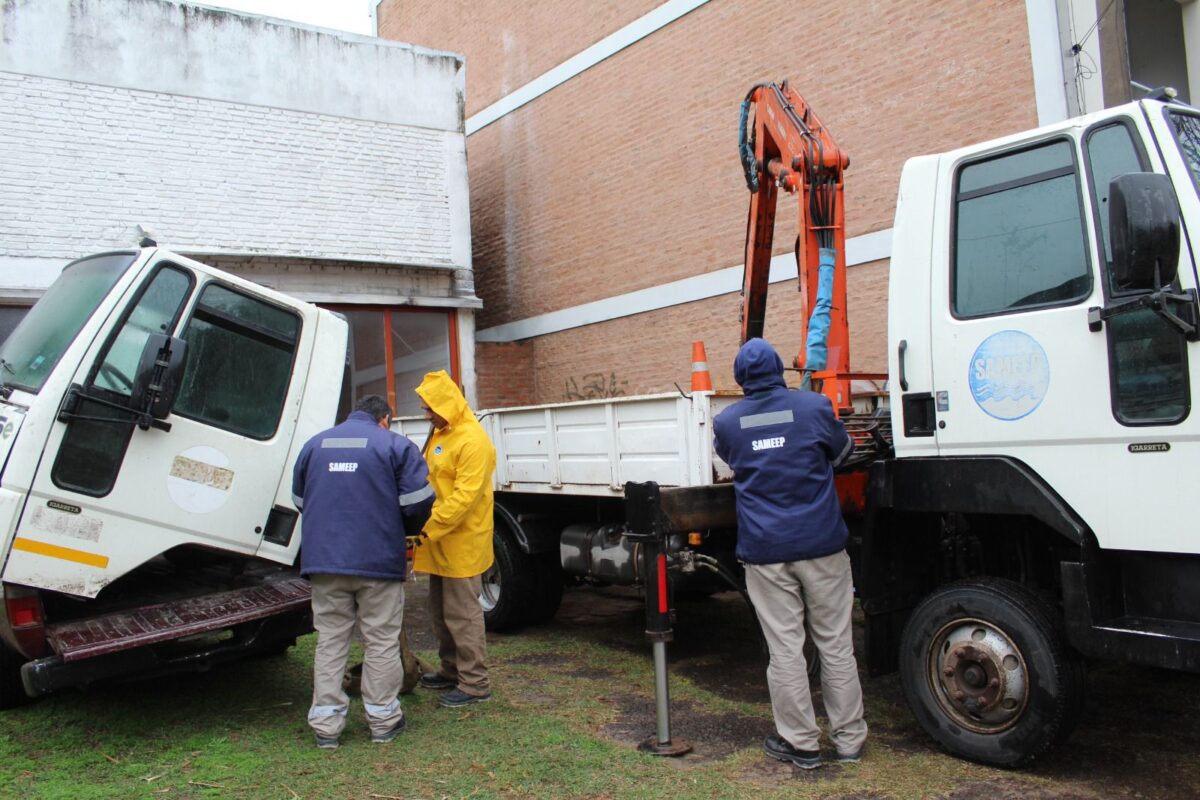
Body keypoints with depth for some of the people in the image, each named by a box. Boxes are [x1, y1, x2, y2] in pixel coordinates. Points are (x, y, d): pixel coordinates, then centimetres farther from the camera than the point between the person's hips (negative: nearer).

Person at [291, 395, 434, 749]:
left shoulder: (314, 444, 11)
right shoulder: (395, 445, -3)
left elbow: (300, 499, 17)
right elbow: (417, 500, -8)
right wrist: (406, 530, 11)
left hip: (324, 560, 3)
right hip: (379, 560, -3)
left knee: (329, 642, 11)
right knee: (381, 641, 9)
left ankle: (325, 724, 12)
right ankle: (383, 719, 17)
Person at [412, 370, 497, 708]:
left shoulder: (472, 440, -19)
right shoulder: (441, 433, 13)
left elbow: (465, 496, -25)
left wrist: (429, 528, -24)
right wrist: (426, 527, 7)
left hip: (462, 543, -10)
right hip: (440, 541, 10)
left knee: (462, 613, -3)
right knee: (440, 610, 19)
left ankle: (474, 683, 7)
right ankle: (452, 670, 33)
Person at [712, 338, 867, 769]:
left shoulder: (727, 422, 3)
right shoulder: (815, 406, -2)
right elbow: (841, 451, 15)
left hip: (765, 550, 0)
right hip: (821, 544, 0)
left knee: (785, 649, 6)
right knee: (836, 644, 10)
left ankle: (801, 743, 14)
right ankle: (849, 738, 19)